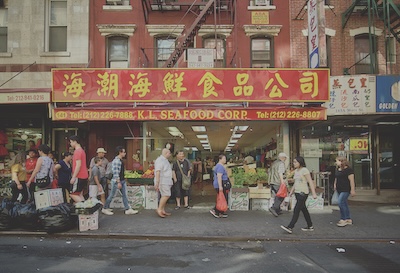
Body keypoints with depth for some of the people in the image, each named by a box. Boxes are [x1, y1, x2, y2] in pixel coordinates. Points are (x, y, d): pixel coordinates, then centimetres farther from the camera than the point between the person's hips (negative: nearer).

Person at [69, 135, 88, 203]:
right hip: (84, 176, 10)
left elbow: (78, 165, -21)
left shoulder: (77, 151, -14)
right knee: (80, 195, 11)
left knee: (72, 194, -6)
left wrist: (73, 177, -19)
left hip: (79, 177, -10)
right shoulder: (82, 150, 17)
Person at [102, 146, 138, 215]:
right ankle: (105, 209, 20)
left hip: (122, 180, 9)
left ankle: (128, 209, 9)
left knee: (124, 195, 7)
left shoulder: (120, 160, 11)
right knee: (112, 195, 4)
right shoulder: (116, 161, -19)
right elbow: (115, 172, -23)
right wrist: (118, 182, -24)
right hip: (116, 181, -9)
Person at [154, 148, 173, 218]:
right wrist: (157, 183, -24)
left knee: (164, 196, 9)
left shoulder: (165, 160, 19)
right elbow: (157, 172, -20)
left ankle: (163, 211, 13)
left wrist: (170, 181, 24)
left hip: (166, 182, 10)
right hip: (162, 181, -10)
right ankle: (159, 209, -8)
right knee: (166, 195, -14)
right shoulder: (160, 160, -13)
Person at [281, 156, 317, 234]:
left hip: (303, 193, -9)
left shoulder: (305, 170, -13)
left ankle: (290, 227, -12)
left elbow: (310, 182, -15)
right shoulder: (296, 171, 12)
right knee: (304, 209, 14)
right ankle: (310, 226, 26)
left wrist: (314, 193, -19)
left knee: (296, 210, -11)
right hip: (297, 193, 9)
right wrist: (291, 191, 15)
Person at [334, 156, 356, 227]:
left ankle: (343, 219, -7)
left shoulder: (348, 170, -15)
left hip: (346, 190, -9)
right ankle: (348, 219, 22)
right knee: (344, 204, 13)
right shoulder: (338, 169, 11)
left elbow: (351, 180, -18)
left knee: (340, 202, -17)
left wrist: (352, 190, -20)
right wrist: (335, 184, 14)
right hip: (340, 189, 9)